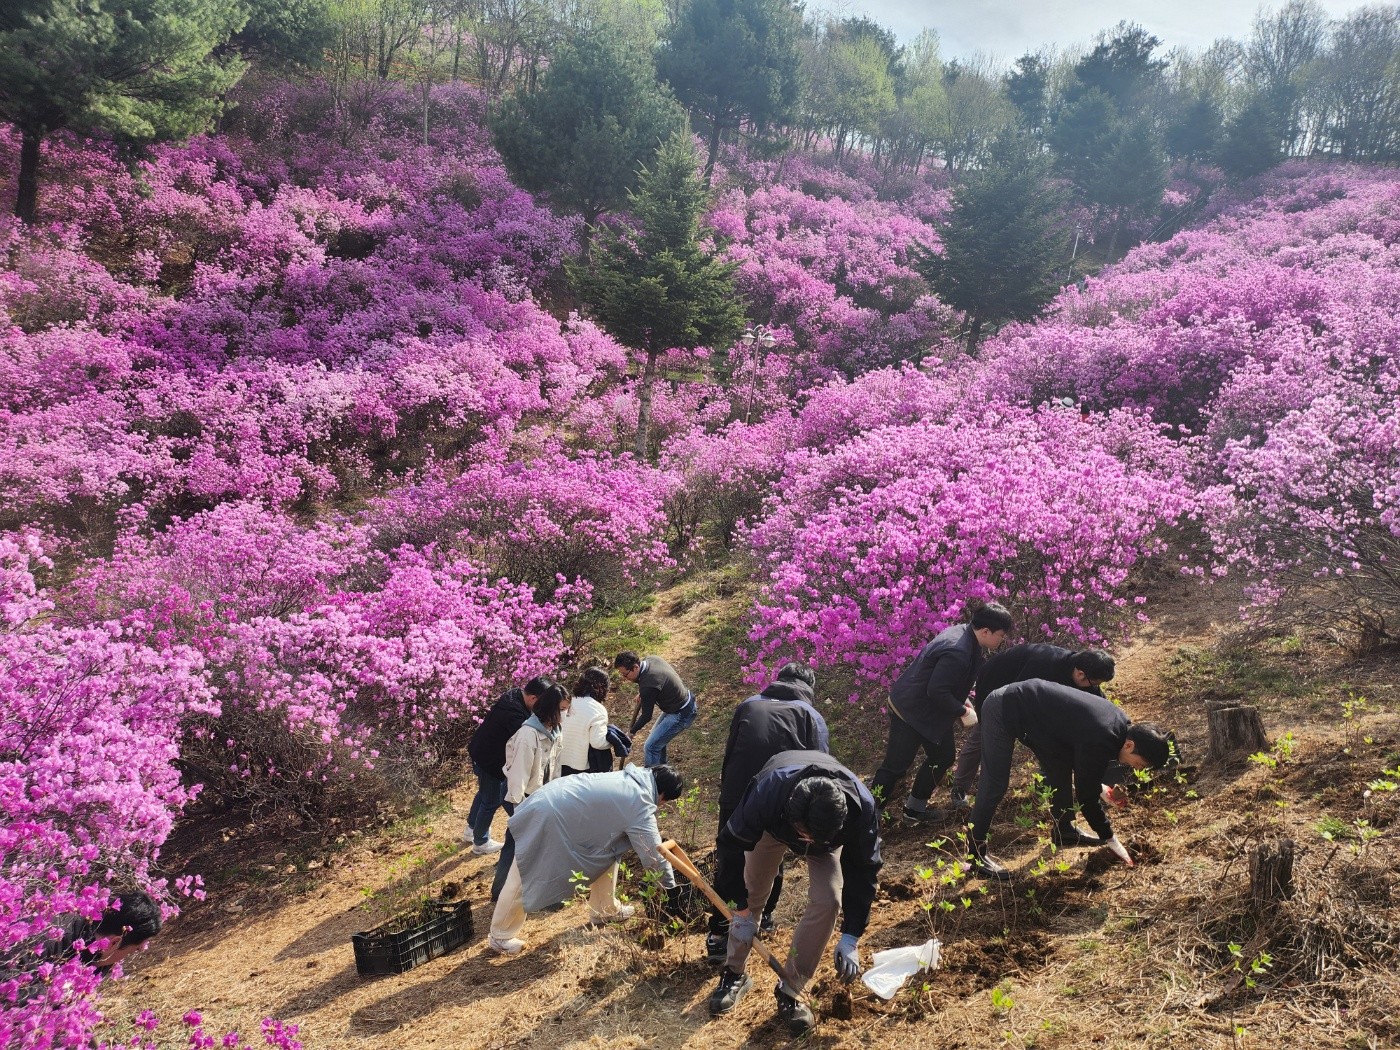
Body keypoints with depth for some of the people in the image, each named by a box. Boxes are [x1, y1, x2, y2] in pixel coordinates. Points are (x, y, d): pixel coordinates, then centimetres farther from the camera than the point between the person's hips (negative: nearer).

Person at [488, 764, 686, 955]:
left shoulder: (632, 777, 6)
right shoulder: (641, 807, -17)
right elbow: (654, 854, -10)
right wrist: (671, 888, 3)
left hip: (555, 799, 9)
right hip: (549, 816, -9)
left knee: (609, 850, 16)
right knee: (524, 879, 7)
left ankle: (604, 909, 30)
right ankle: (500, 936, 24)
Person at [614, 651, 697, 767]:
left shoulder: (648, 686, -31)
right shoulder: (651, 659, -6)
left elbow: (646, 716, -19)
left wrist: (632, 731, -3)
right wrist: (642, 693, 7)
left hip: (681, 715, -10)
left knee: (651, 747, -7)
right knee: (658, 740, 23)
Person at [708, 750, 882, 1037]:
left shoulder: (861, 808, -42)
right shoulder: (766, 795, -45)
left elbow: (863, 871, -26)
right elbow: (734, 847, -27)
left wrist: (850, 938, -25)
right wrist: (741, 909, -20)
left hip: (828, 831, 0)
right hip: (774, 825, 0)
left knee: (827, 900, -16)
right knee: (752, 893, -2)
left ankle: (790, 991, 0)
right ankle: (734, 974, 22)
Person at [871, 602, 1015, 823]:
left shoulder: (963, 632, -1)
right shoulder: (957, 653, -32)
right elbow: (936, 691, -30)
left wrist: (963, 702, 4)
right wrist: (962, 711, -19)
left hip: (933, 711, 10)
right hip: (911, 711, -10)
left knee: (943, 756, 18)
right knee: (896, 766, -2)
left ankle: (915, 807, 30)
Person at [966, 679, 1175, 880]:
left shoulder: (1121, 722, 2)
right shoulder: (1100, 741, -26)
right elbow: (1086, 796, -16)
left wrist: (1100, 787, 15)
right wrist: (1112, 841, -6)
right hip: (1003, 711, -10)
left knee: (1061, 769, 15)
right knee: (995, 786, -7)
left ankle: (1064, 830, 30)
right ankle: (976, 855, 1)